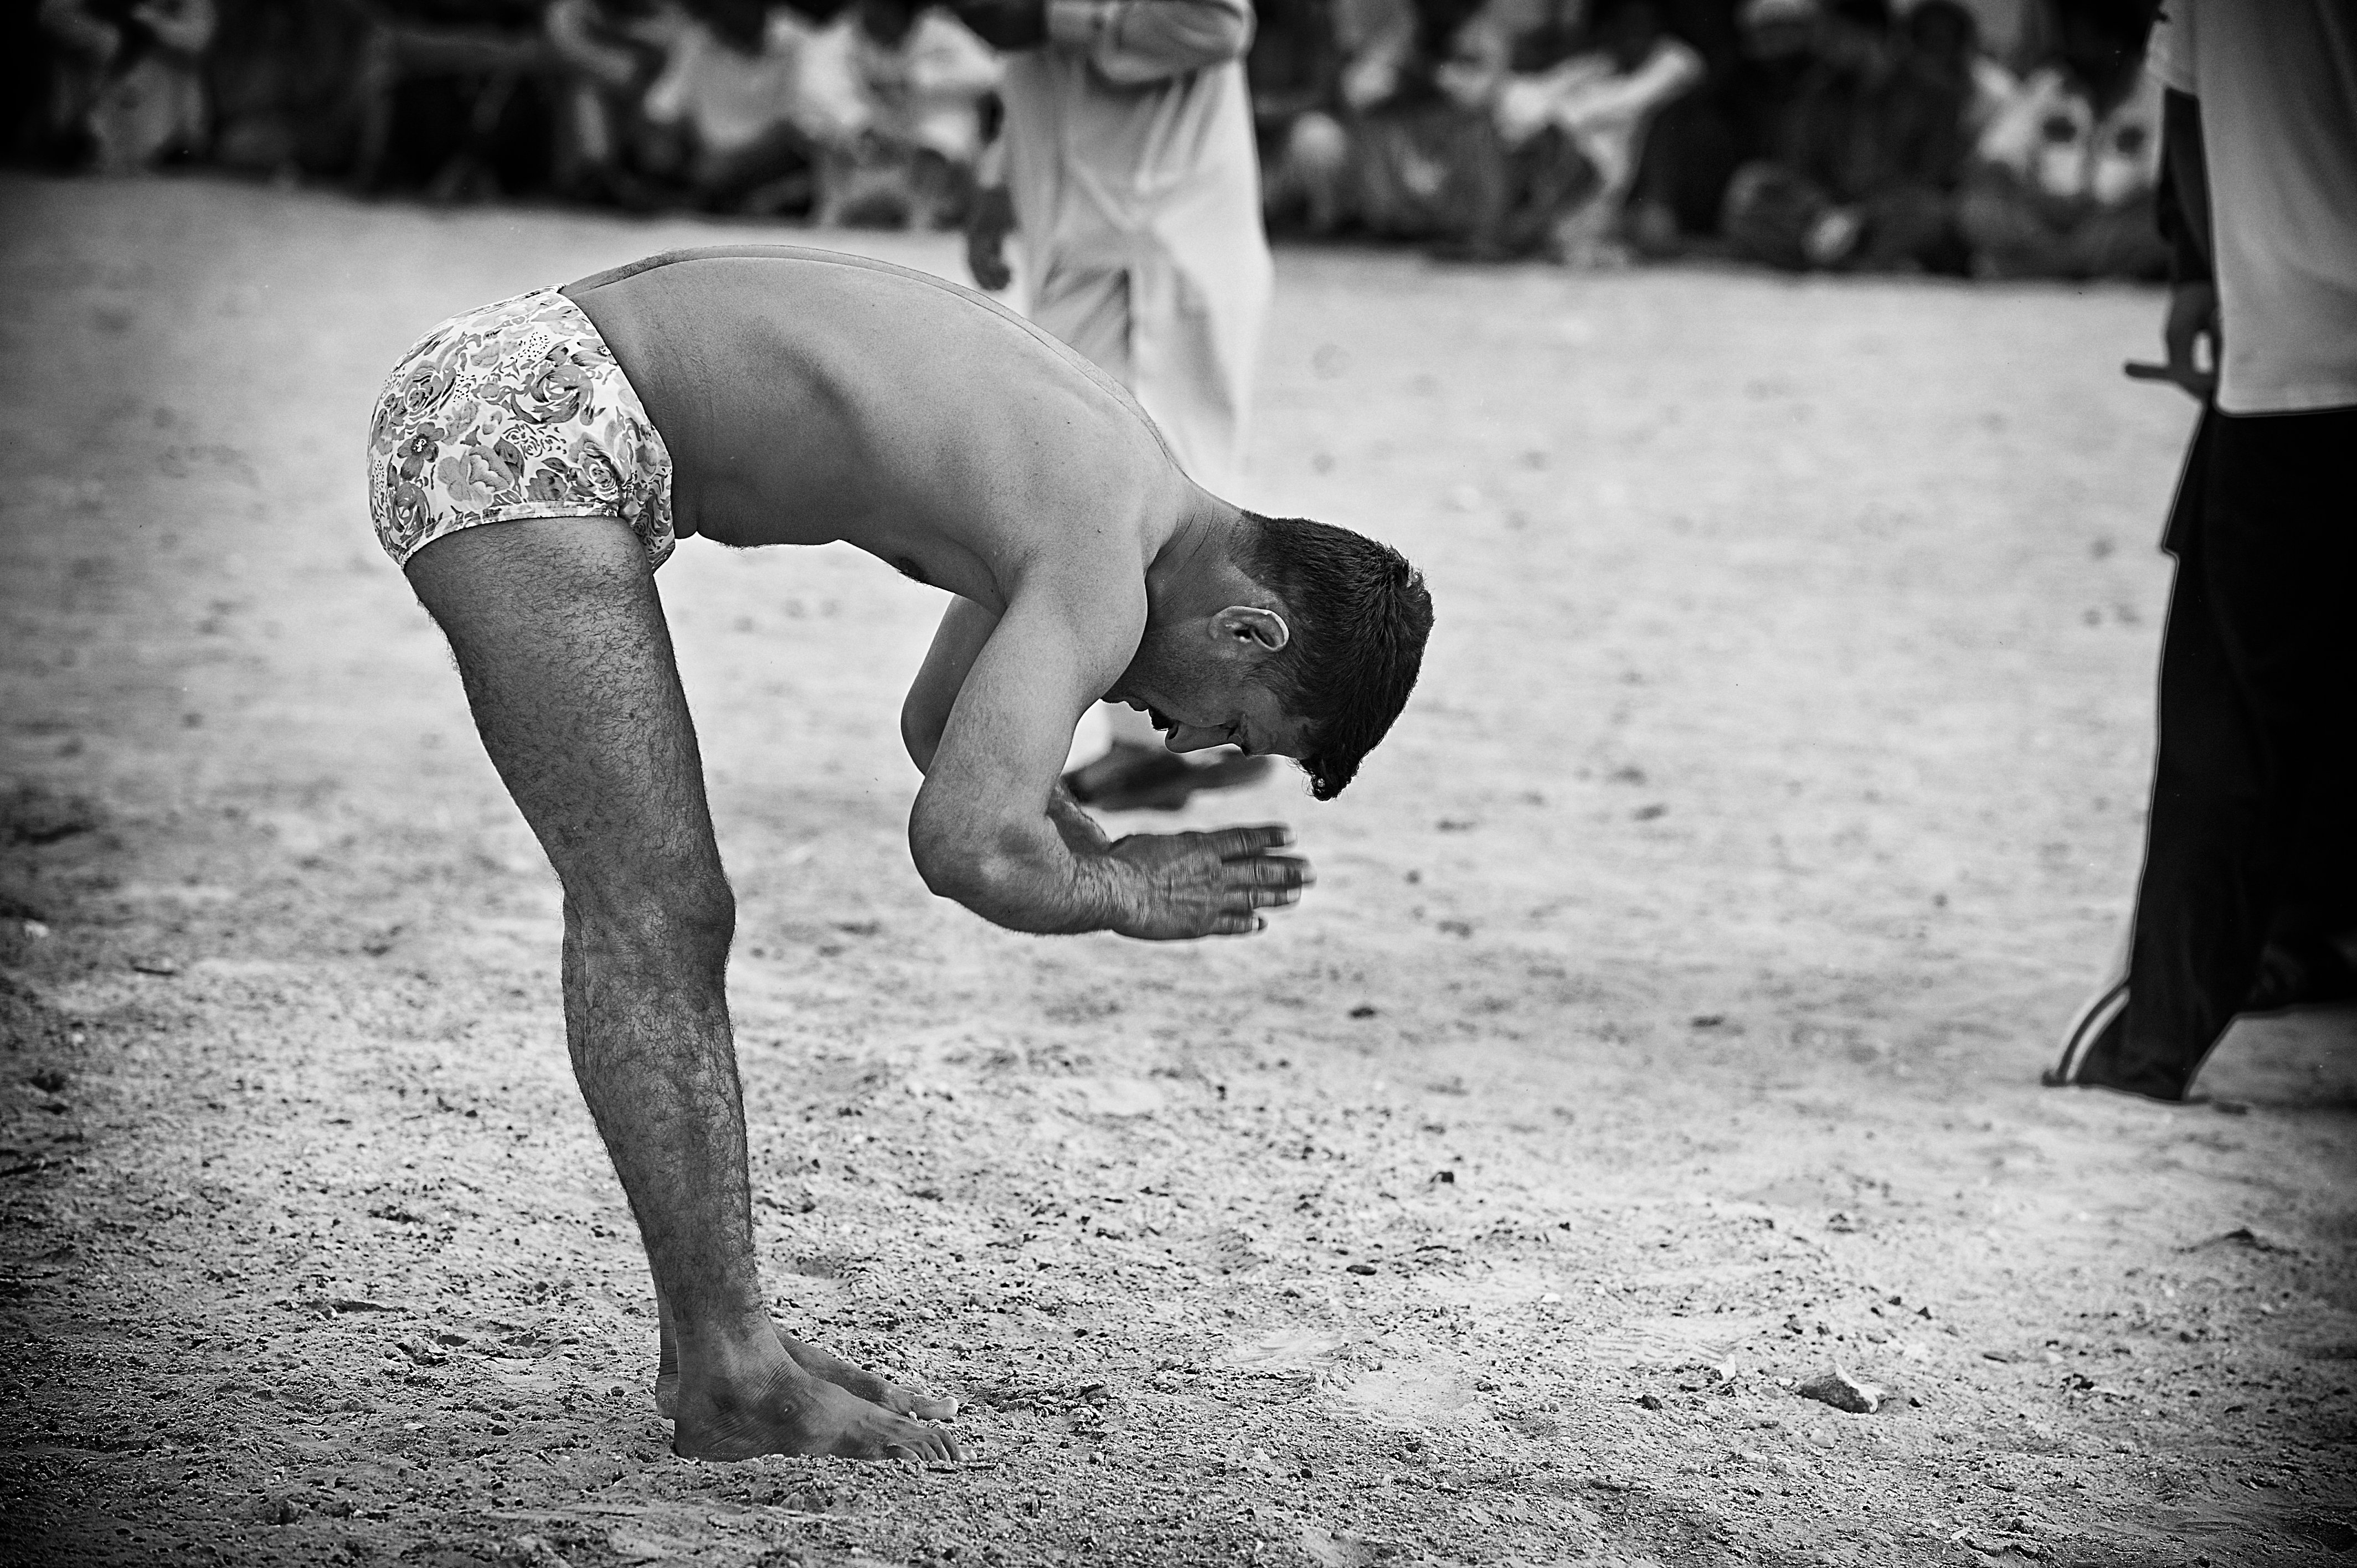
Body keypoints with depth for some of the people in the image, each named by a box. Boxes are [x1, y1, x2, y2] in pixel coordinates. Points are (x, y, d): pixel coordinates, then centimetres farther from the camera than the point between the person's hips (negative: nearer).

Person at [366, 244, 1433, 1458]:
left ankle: (717, 1341, 16)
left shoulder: (1109, 464, 15)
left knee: (654, 914, 11)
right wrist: (1122, 895, -7)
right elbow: (966, 848, -28)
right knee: (656, 914, -8)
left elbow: (935, 722, 29)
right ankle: (728, 1379, -3)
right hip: (518, 426, -10)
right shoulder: (1106, 576, -15)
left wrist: (1110, 867, 14)